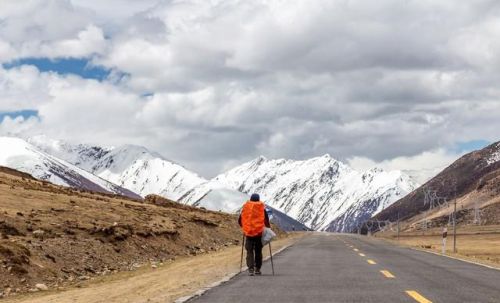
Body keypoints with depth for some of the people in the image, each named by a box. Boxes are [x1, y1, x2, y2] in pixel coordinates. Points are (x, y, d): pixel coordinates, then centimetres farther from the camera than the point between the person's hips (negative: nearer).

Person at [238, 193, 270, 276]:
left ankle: (251, 269, -12)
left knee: (249, 251, 2)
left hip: (248, 232, 0)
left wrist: (244, 227, 26)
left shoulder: (245, 207, 4)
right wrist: (268, 227, 16)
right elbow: (266, 220, -2)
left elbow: (240, 220, 9)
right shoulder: (262, 208, 0)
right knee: (258, 251, 12)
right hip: (259, 232, 0)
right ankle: (257, 269, 17)